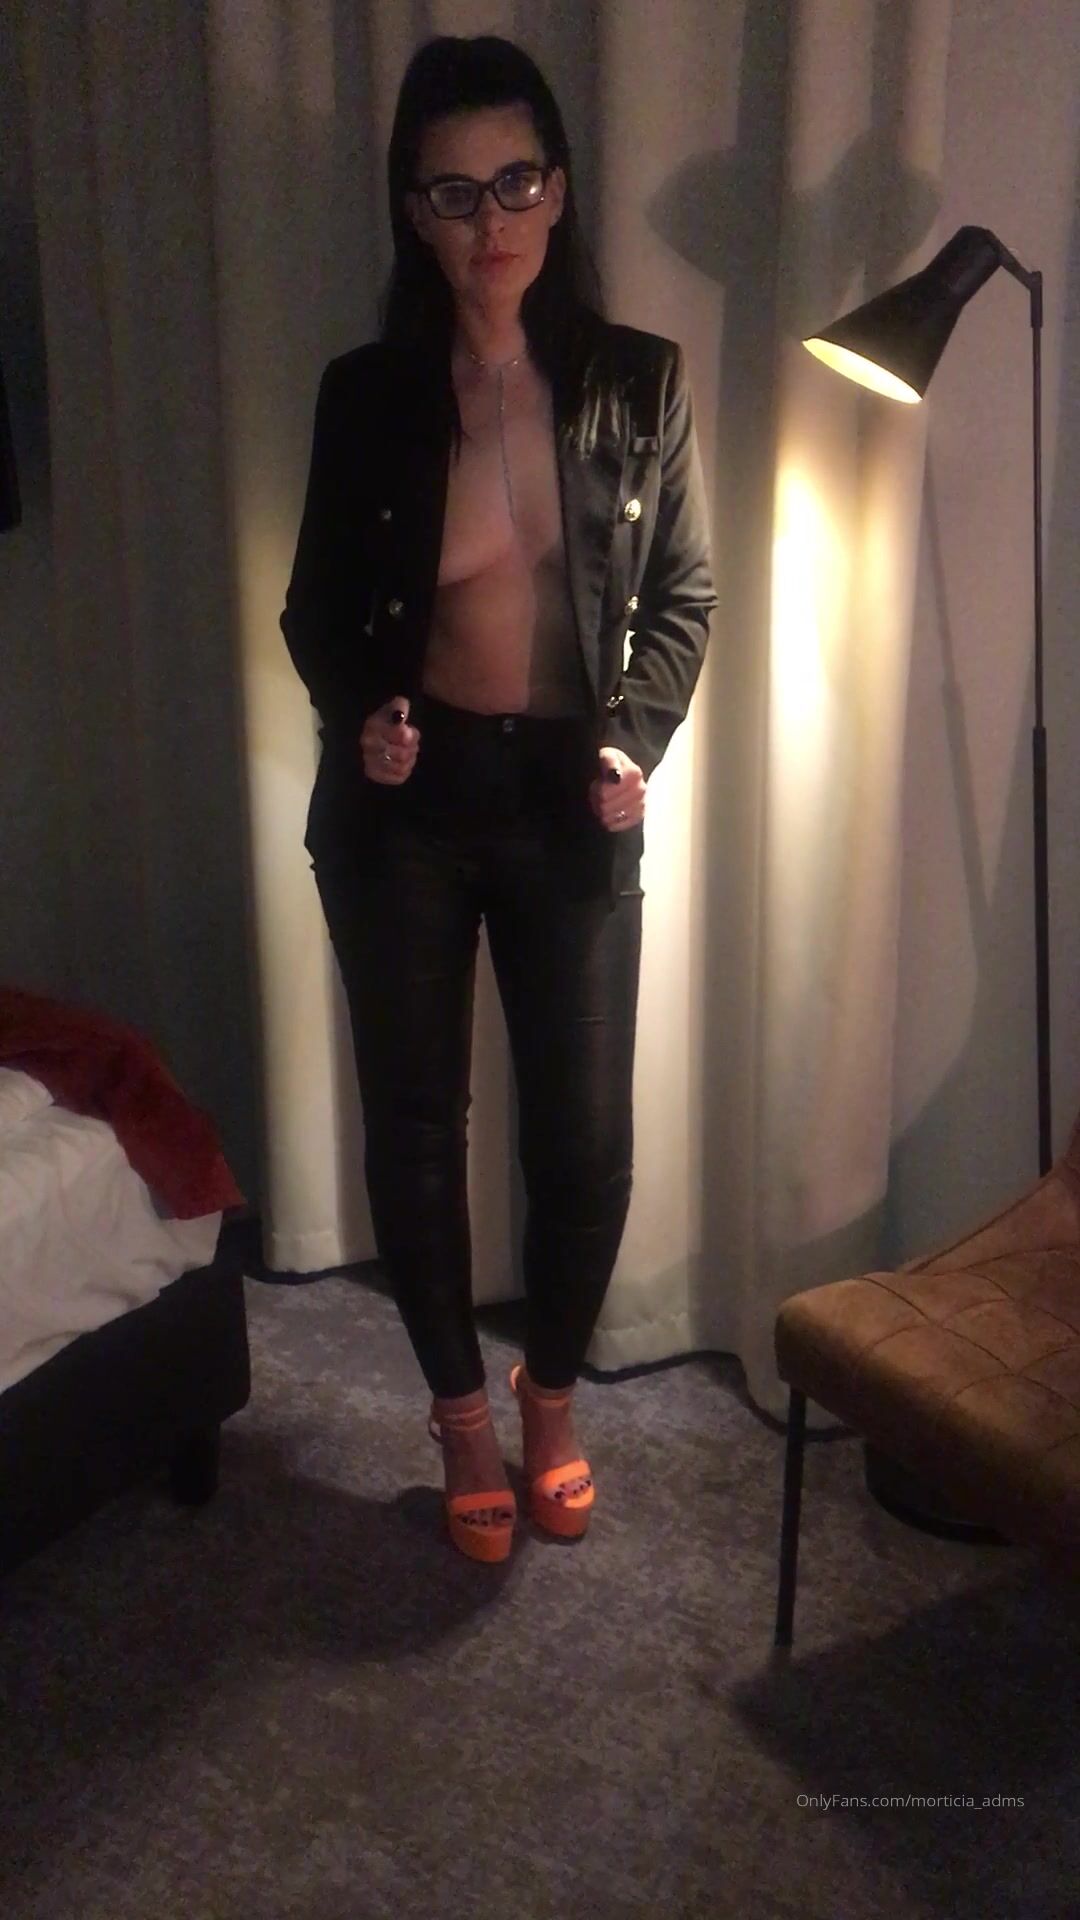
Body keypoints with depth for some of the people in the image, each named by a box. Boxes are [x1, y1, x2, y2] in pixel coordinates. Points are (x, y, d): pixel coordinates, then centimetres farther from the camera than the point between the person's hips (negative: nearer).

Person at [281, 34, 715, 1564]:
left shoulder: (640, 383, -2)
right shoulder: (366, 394, -2)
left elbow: (684, 595, 4)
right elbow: (318, 607, 6)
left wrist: (636, 736, -12)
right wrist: (359, 714, -14)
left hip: (569, 803, 0)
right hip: (406, 802, 0)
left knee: (585, 1135, 5)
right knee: (415, 1124, 9)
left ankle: (553, 1395, 33)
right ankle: (462, 1408, 31)